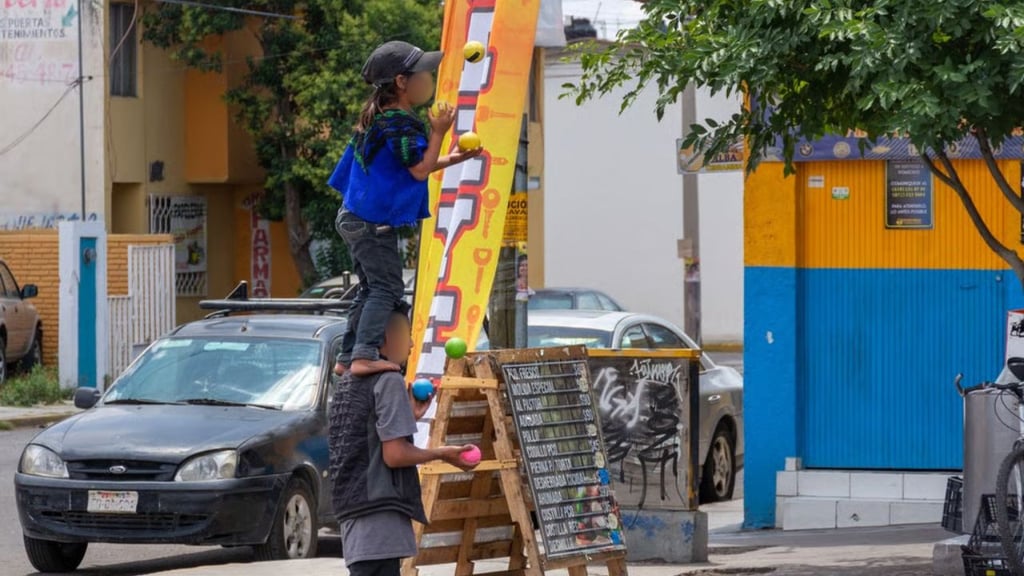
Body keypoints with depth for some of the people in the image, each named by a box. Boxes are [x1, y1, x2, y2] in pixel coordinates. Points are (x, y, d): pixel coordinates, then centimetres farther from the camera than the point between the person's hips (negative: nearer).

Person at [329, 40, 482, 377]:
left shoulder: (379, 116, 13)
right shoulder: (399, 122, -19)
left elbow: (410, 167, 20)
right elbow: (420, 170, -22)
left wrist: (453, 159, 15)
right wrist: (438, 132, -16)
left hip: (355, 218, 10)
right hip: (374, 223, -10)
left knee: (372, 289, 17)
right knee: (387, 289, -11)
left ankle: (347, 358, 19)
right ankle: (364, 355, -21)